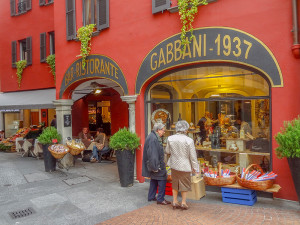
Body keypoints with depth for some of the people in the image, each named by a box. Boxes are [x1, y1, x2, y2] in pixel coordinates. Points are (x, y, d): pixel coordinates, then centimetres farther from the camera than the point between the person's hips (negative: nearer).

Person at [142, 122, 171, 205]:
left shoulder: (154, 137, 11)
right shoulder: (153, 139, -24)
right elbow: (152, 154, -27)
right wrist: (155, 167, -24)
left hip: (154, 164, 11)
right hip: (157, 164, -11)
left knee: (154, 180, 19)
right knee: (162, 180, -2)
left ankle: (151, 197, 29)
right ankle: (160, 199, 7)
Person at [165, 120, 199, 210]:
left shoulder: (170, 138, -8)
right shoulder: (189, 140, -18)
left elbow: (167, 151, 7)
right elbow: (193, 156, -11)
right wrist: (195, 167, 1)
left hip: (174, 165, 4)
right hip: (185, 165, -3)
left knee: (175, 183, 19)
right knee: (185, 184, 14)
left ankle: (175, 202, 26)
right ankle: (183, 203, 23)